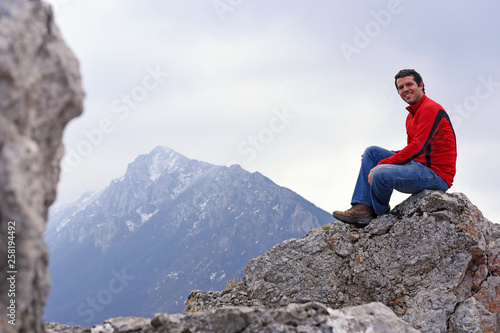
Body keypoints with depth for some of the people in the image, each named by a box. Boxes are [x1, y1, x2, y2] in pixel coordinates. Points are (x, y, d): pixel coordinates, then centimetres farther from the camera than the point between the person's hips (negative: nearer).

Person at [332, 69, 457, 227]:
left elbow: (418, 148, -21)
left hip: (437, 174, -10)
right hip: (420, 166, 10)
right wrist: (383, 157, 9)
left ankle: (380, 213, 3)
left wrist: (382, 164, -19)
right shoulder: (411, 116, 19)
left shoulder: (430, 109, -12)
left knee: (381, 173, -29)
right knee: (371, 152, 8)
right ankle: (363, 208, -5)